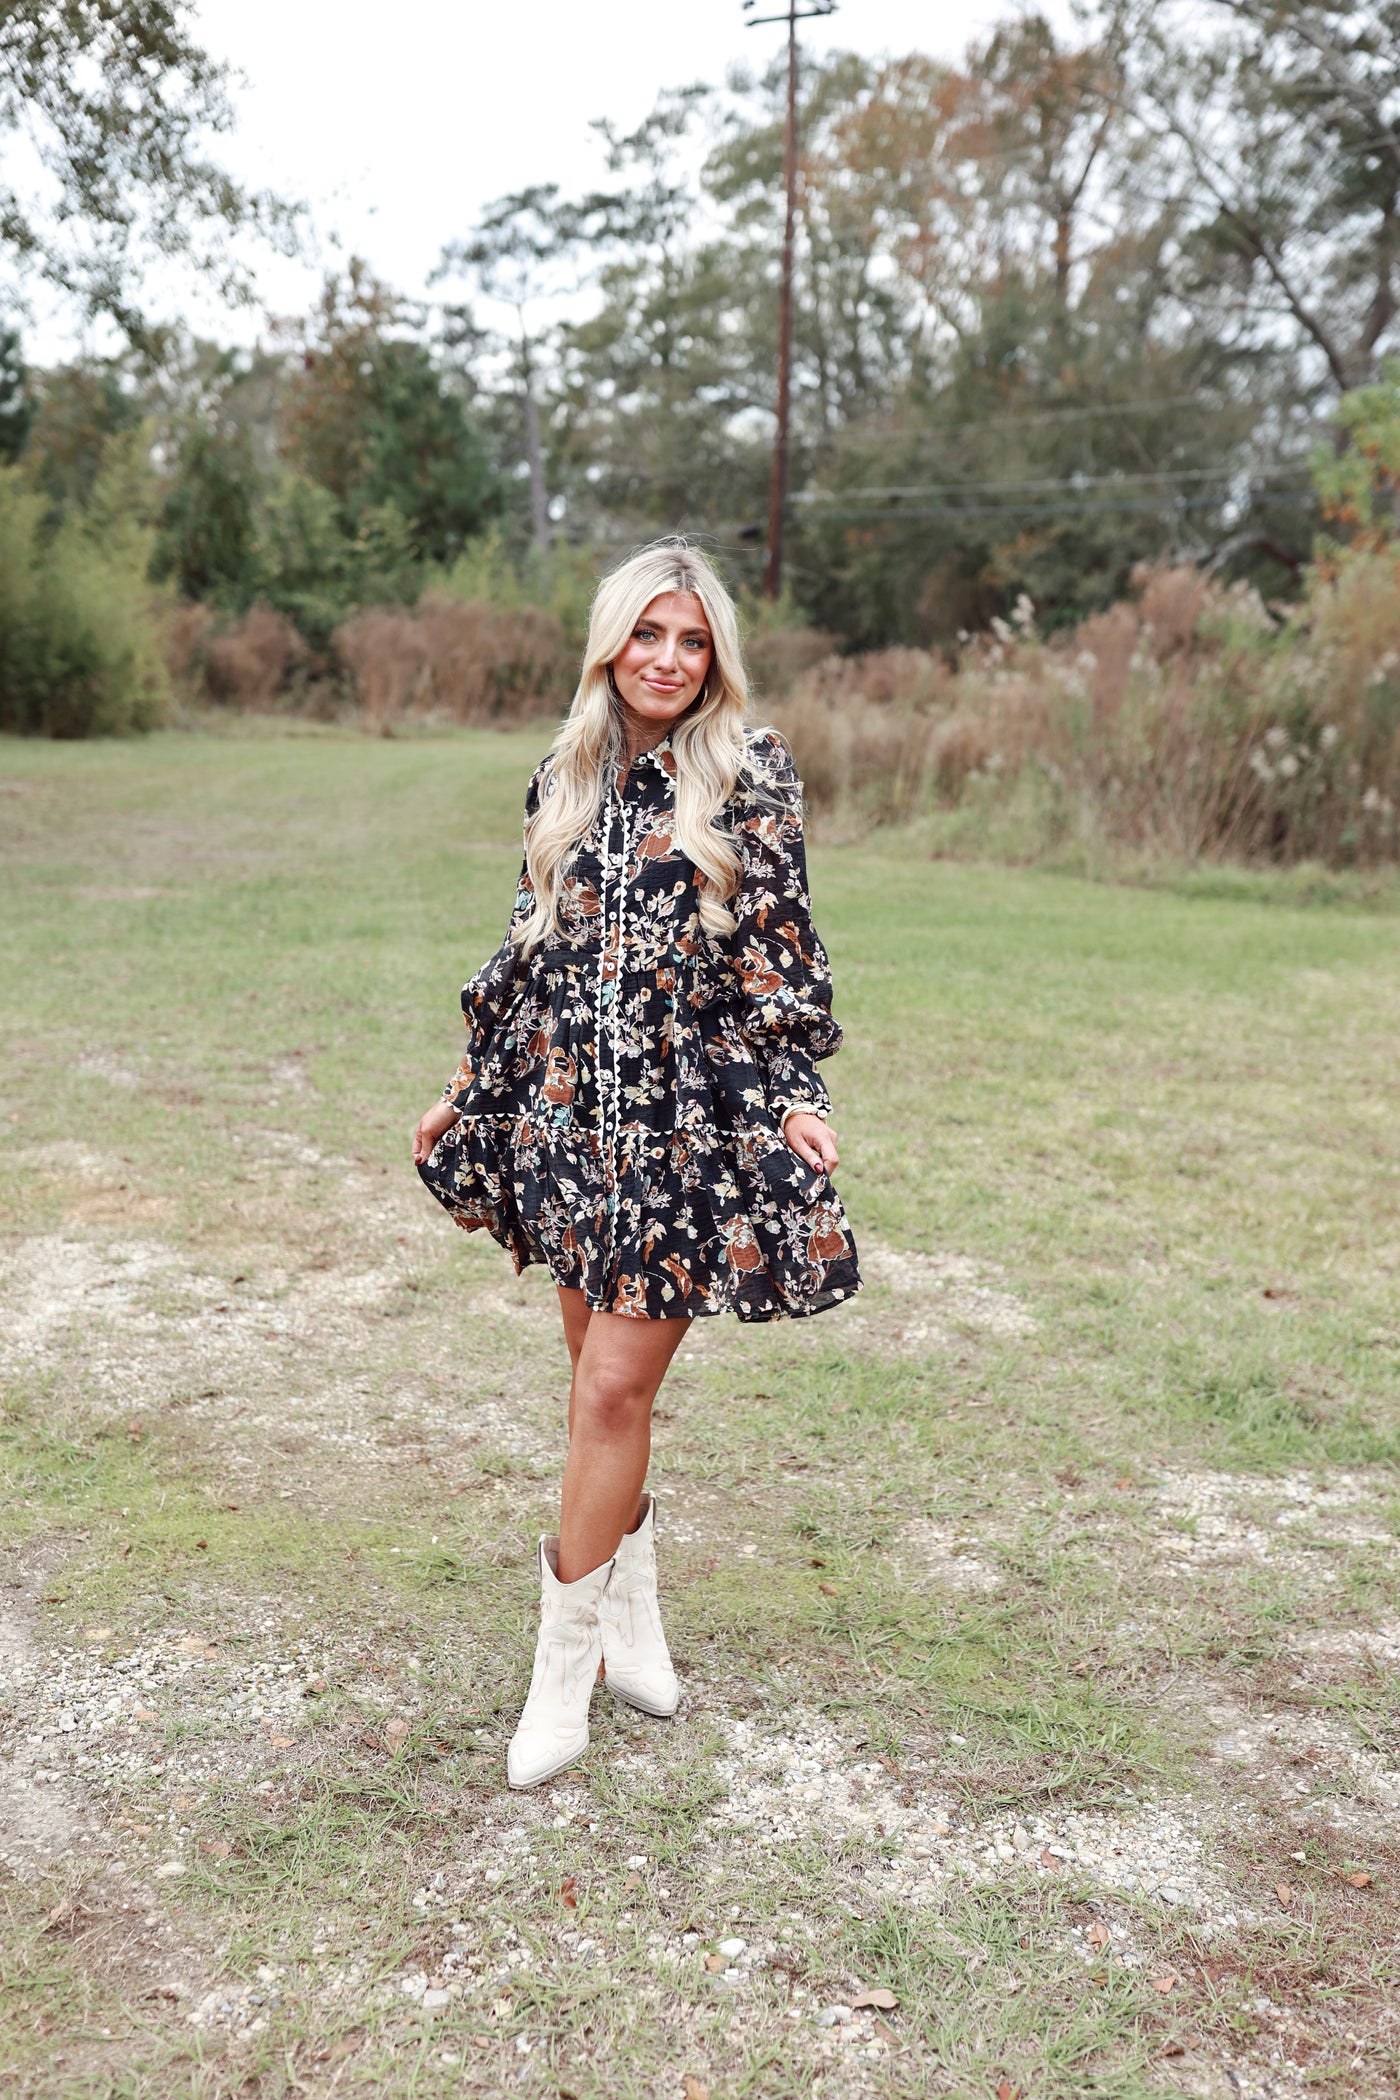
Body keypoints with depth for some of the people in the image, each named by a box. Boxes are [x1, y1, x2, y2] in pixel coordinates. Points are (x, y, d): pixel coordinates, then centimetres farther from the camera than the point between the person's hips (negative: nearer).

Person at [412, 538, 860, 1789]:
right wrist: (469, 1088, 18)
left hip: (689, 1121, -4)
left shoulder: (752, 779, -2)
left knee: (615, 1387, -5)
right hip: (569, 1110, 5)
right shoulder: (566, 780, 11)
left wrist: (795, 1096, -13)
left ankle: (566, 1667, 10)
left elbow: (782, 956, -4)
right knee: (604, 1382, 12)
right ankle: (632, 1622, 30)